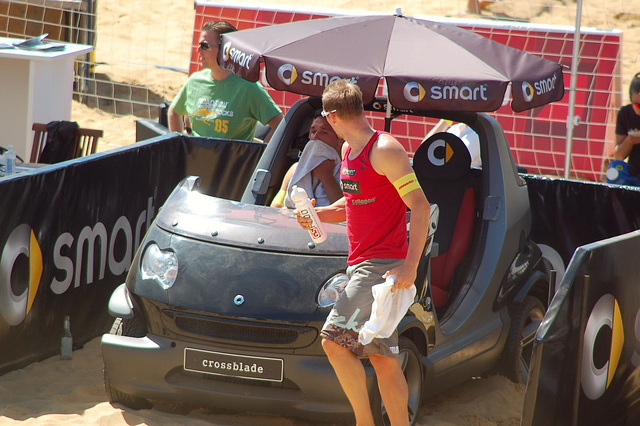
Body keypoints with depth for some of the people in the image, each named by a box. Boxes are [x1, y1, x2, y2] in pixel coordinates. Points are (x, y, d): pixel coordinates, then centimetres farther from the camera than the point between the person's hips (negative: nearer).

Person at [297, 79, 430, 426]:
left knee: (334, 340, -18)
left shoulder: (385, 150, -13)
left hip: (384, 264, -9)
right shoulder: (348, 150, 15)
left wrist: (410, 266, -23)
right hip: (360, 263, 9)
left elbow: (420, 206, -16)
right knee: (382, 357, 10)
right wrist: (317, 215, 8)